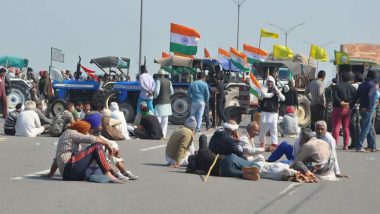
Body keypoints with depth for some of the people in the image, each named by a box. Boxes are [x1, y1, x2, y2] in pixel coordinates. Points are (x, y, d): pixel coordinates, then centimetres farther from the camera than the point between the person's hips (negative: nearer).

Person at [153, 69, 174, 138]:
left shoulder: (158, 81, -11)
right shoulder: (168, 81, 8)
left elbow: (156, 92, -17)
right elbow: (171, 92, 10)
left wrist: (154, 97, 2)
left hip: (160, 102, -6)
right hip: (167, 102, 6)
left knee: (158, 118, -4)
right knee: (165, 119, 8)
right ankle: (164, 134, 9)